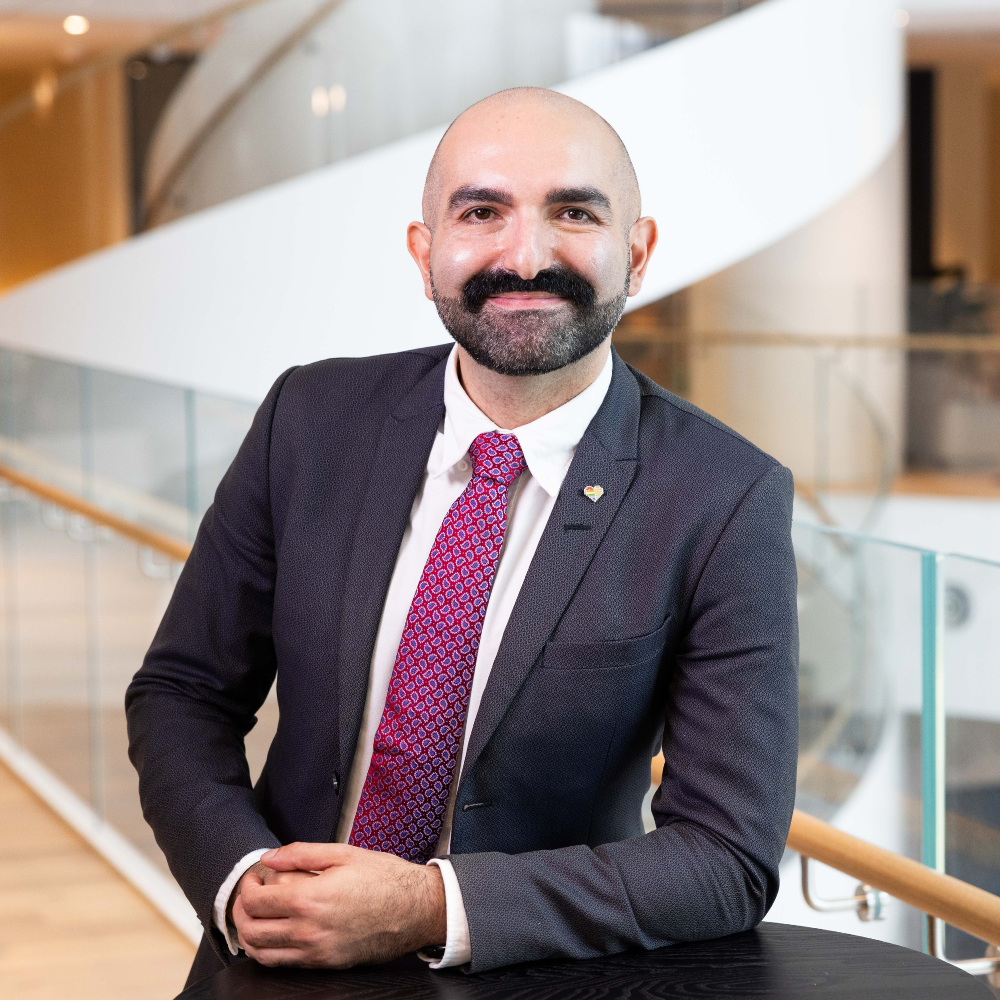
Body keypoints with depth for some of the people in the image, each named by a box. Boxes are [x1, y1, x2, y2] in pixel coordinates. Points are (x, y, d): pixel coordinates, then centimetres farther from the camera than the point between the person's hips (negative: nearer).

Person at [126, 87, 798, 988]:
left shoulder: (727, 502, -11)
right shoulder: (312, 419, -2)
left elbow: (729, 859, -12)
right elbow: (181, 693, 5)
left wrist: (433, 909, -21)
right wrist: (242, 875, -13)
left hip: (526, 978, -2)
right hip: (276, 963, 3)